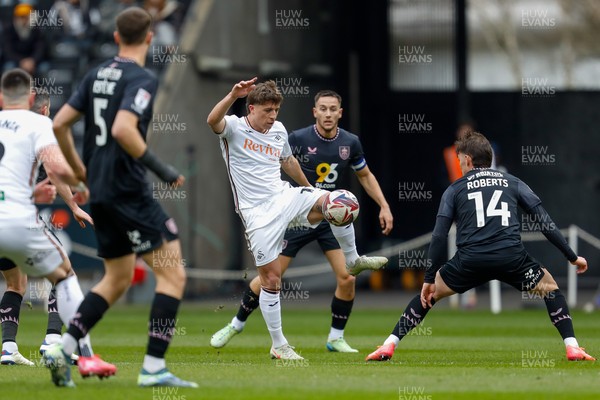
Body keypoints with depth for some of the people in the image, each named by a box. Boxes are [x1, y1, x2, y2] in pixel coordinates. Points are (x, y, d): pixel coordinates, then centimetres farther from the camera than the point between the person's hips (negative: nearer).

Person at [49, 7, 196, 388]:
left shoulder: (97, 75, 11)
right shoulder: (142, 79, -13)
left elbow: (60, 124, 12)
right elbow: (123, 129, -27)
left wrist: (80, 170, 24)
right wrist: (162, 168, -18)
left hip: (100, 193, 9)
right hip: (129, 193, -9)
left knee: (118, 278, 20)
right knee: (173, 274, -4)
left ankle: (64, 348, 11)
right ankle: (153, 367, -10)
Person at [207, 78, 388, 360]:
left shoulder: (278, 130, 10)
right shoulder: (234, 128, -8)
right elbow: (212, 120, -31)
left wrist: (308, 188, 40)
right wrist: (233, 95, -47)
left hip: (284, 197, 5)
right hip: (258, 213, -5)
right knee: (271, 279, -4)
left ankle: (352, 261, 5)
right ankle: (278, 346, 8)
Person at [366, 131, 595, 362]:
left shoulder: (455, 189, 19)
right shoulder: (512, 183, 21)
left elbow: (439, 236, 10)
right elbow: (544, 222, 15)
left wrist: (429, 279, 13)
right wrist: (572, 257, 20)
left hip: (470, 260, 0)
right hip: (511, 257, 0)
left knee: (429, 293, 23)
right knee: (549, 287, 25)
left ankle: (389, 345, 16)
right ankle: (572, 347, 10)